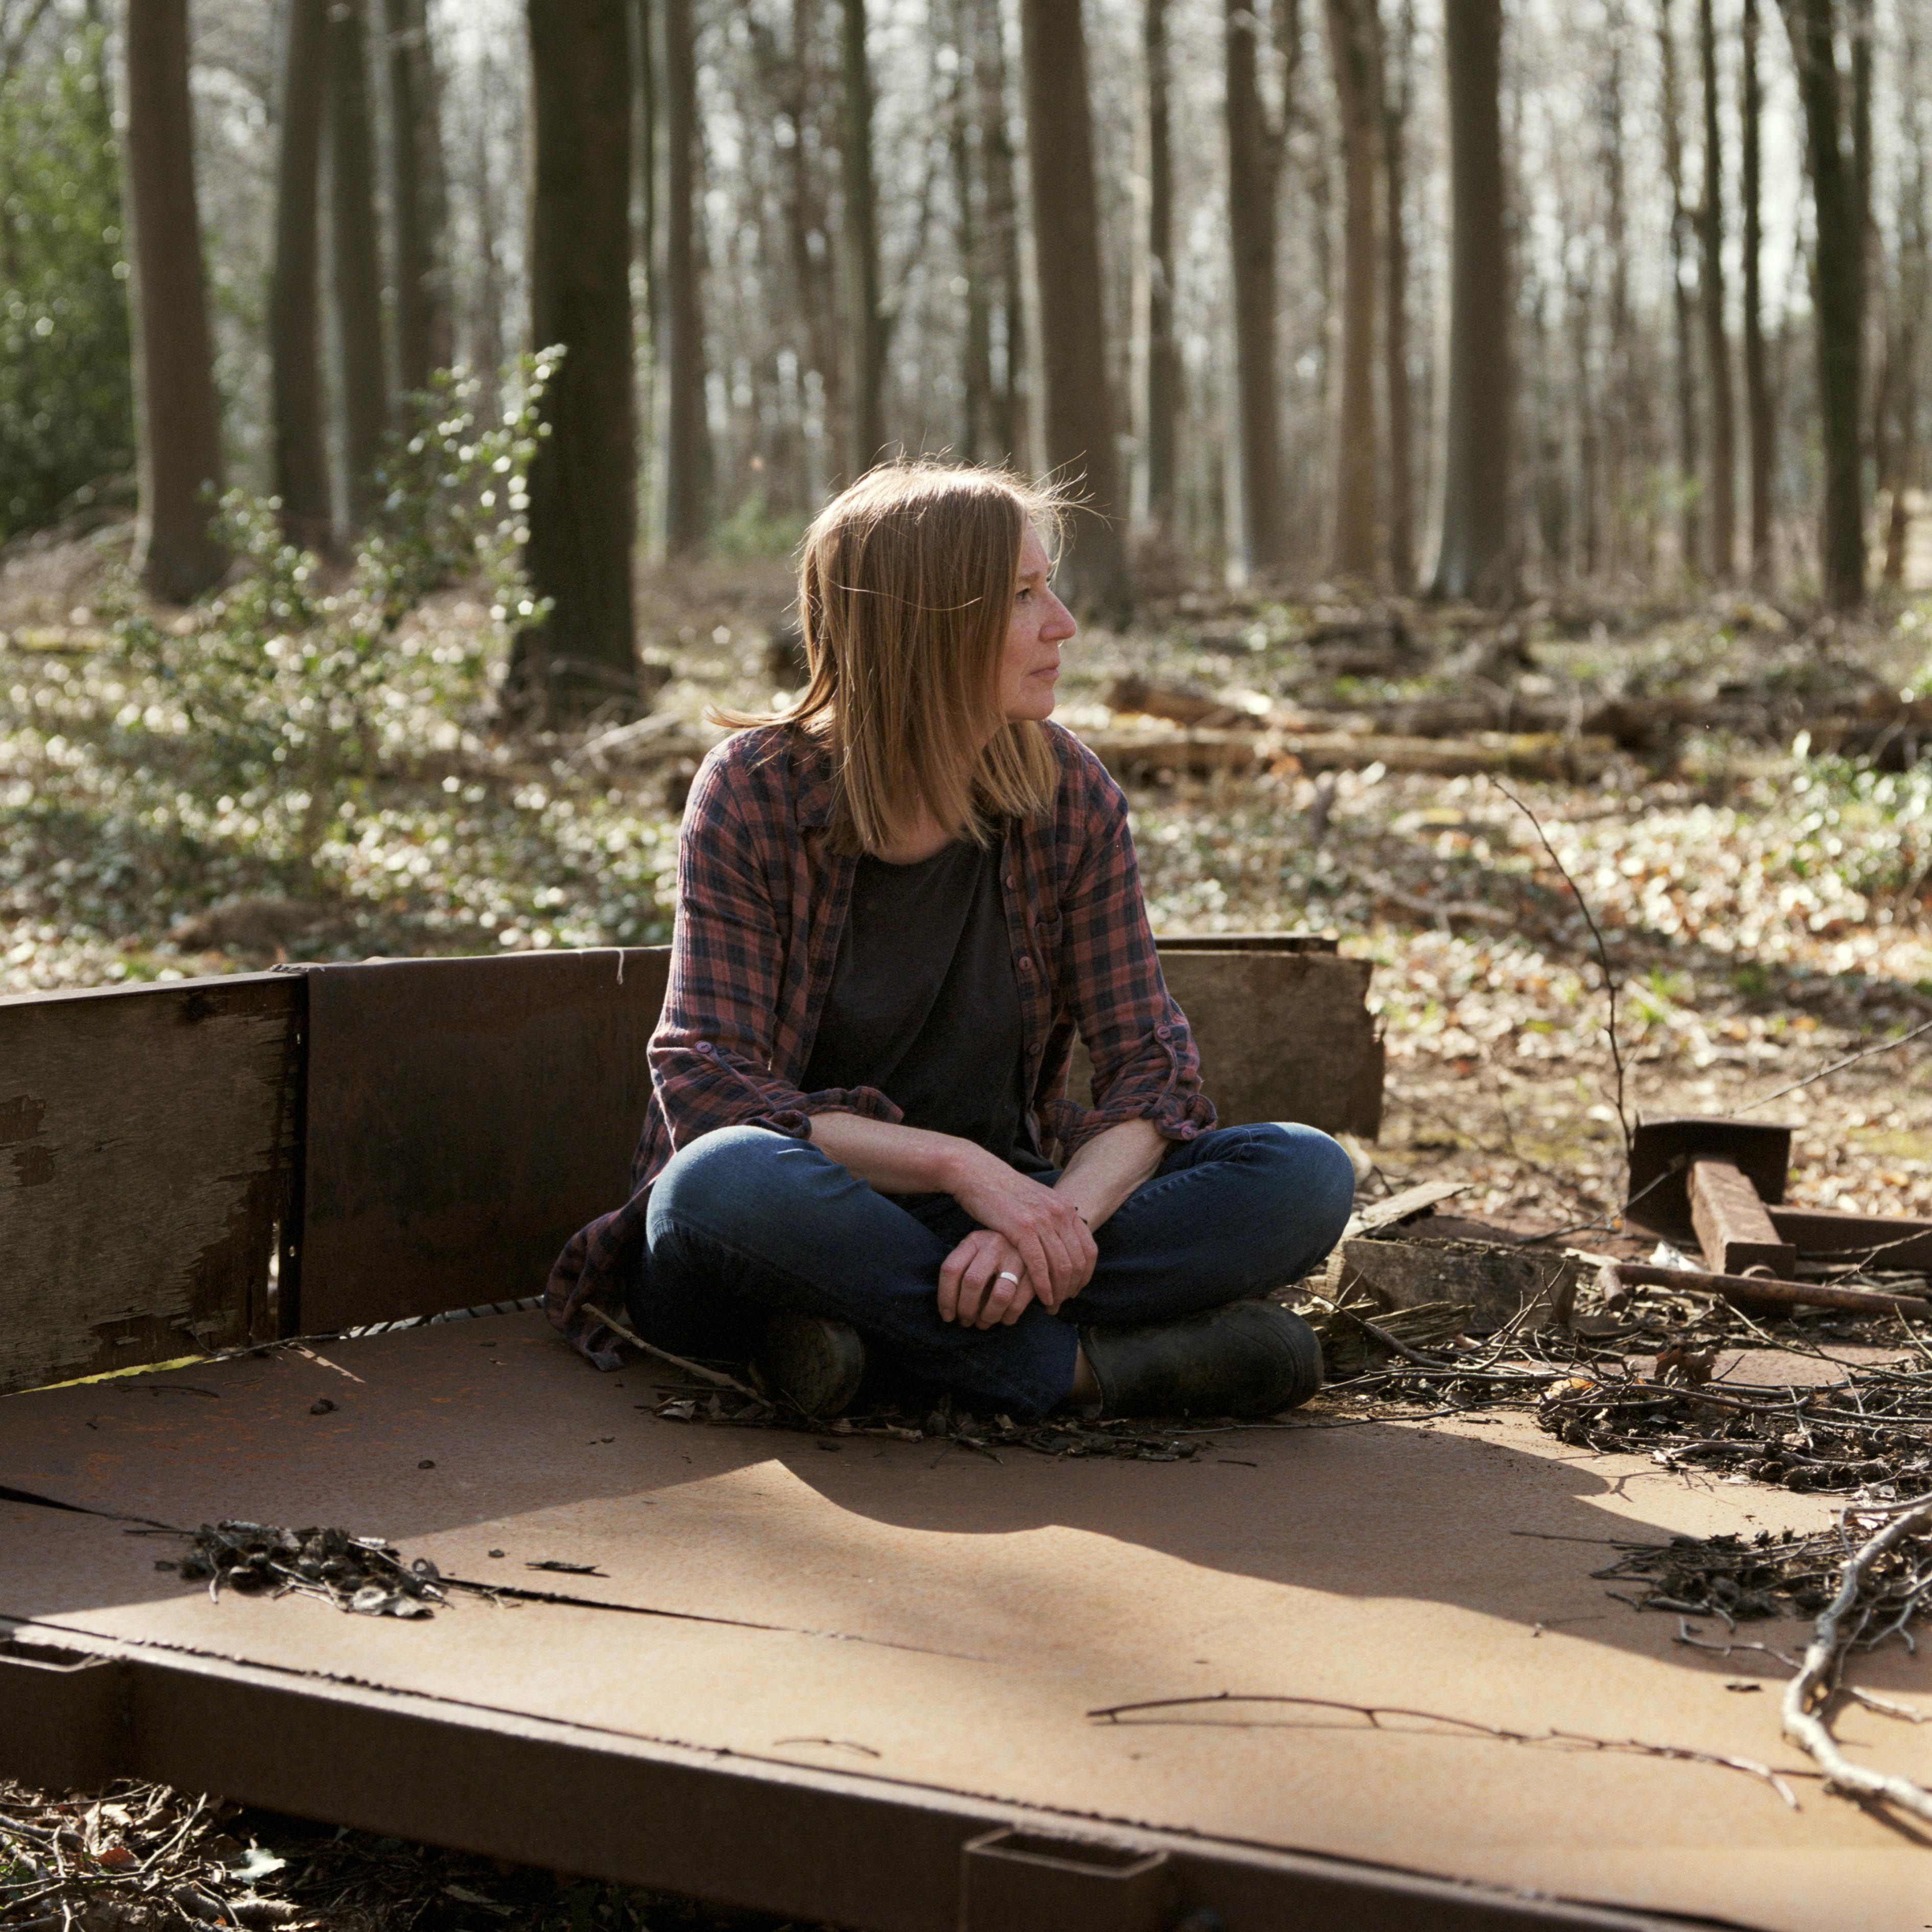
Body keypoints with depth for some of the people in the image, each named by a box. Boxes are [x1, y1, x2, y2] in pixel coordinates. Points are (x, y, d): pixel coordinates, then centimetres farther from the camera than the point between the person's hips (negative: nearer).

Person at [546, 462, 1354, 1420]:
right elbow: (706, 1088, -17)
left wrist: (1061, 1215, -26)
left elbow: (1150, 1062, -4)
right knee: (726, 1178, -39)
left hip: (994, 1195, 4)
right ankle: (1083, 1366, -27)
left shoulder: (1071, 796, 0)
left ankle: (879, 1328, -27)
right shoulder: (756, 793, -10)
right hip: (809, 1221, -4)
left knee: (1307, 1173, -17)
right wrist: (958, 1164, -28)